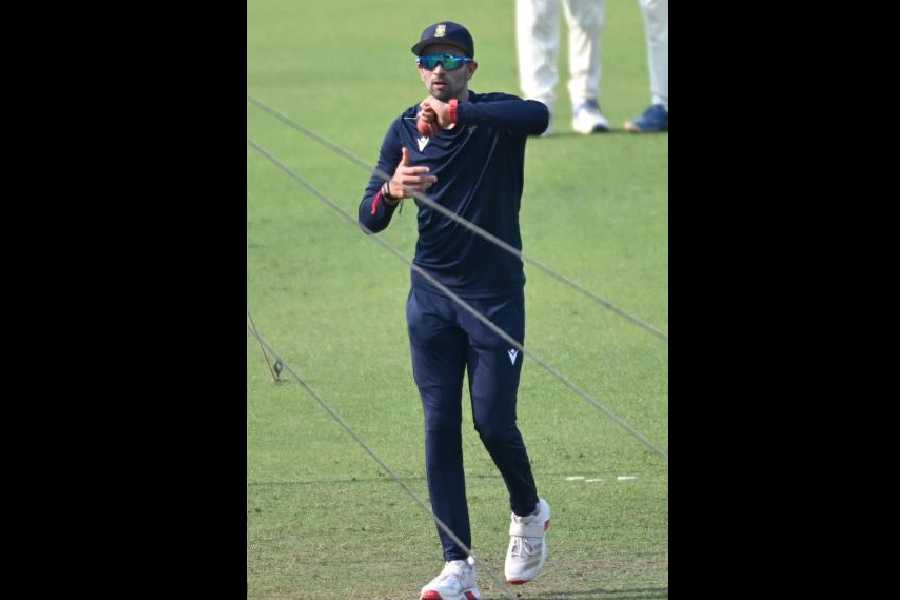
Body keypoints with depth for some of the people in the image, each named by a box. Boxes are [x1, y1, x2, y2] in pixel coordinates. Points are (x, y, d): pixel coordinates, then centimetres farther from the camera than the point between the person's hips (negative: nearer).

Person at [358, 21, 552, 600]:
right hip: (432, 297, 3)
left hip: (497, 295, -3)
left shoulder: (495, 115, -7)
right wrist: (391, 191, -26)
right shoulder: (405, 130, 3)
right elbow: (370, 219, -2)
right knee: (440, 425, -3)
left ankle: (528, 511, 26)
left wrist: (455, 112, -40)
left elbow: (538, 116, -32)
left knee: (494, 421, -6)